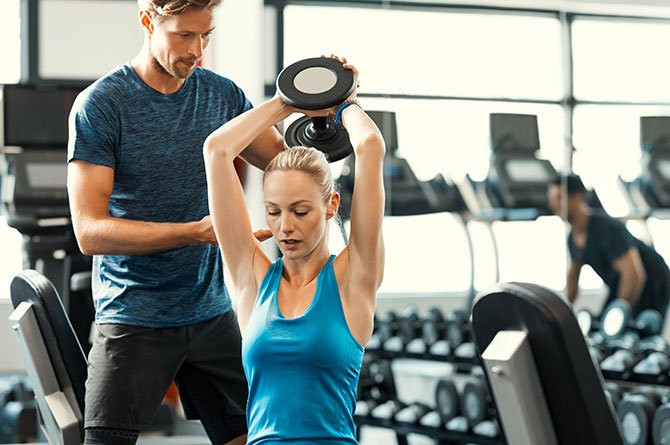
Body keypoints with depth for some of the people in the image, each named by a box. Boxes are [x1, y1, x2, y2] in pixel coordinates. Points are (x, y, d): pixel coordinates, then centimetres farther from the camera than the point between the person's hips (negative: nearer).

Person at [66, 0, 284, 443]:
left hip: (213, 313, 5)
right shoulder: (100, 105, -11)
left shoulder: (222, 94, 4)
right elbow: (90, 232, -17)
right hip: (134, 320, -5)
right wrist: (198, 231, -26)